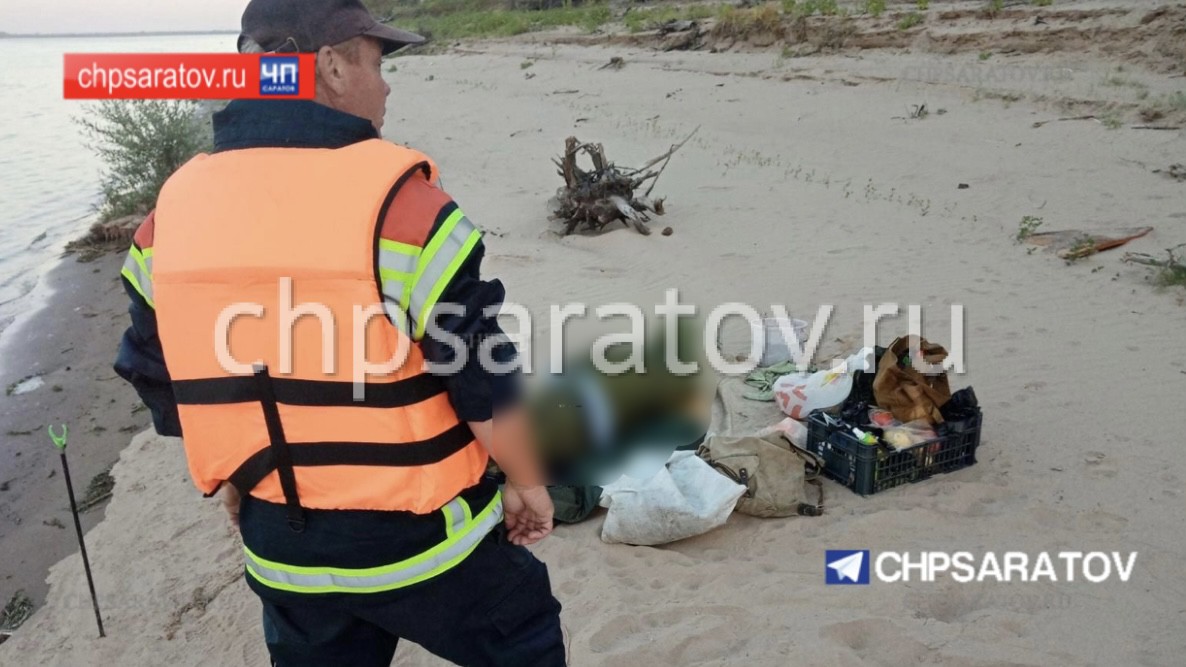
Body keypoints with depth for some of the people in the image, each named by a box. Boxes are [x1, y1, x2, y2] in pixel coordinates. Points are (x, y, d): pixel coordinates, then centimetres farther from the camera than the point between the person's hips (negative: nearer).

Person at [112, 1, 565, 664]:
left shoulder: (174, 210, -2)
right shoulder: (398, 201, -21)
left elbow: (163, 383, 8)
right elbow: (484, 381, -18)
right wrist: (528, 482, -1)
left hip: (280, 541, 6)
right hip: (418, 533, -5)